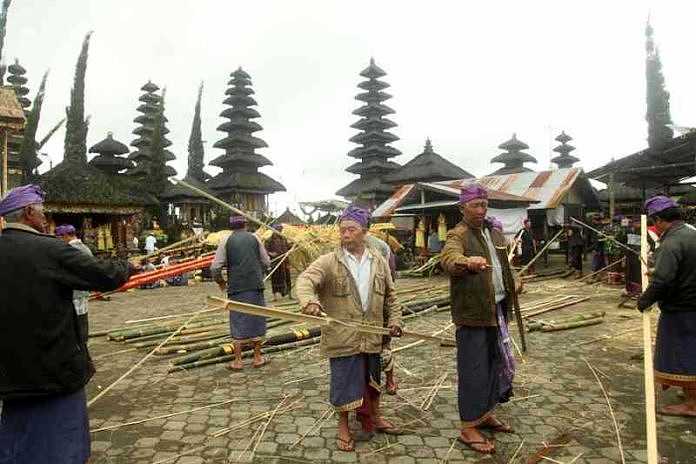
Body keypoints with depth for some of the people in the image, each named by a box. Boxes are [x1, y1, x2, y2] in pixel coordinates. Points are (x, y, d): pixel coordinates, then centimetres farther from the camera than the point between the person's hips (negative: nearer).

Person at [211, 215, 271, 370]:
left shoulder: (226, 240, 0)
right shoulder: (254, 238, 4)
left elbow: (215, 267, -5)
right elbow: (266, 262, 6)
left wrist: (221, 282, 12)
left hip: (236, 288, -1)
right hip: (256, 286, 1)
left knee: (238, 322, 7)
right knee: (257, 320, 11)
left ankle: (237, 361, 14)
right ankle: (257, 358, 20)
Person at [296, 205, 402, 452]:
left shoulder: (379, 261, 4)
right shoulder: (328, 262, -9)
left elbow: (390, 295, 13)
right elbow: (305, 280, -23)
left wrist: (394, 320, 4)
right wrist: (310, 301, -43)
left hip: (373, 336, 4)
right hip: (342, 337, -4)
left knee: (373, 379, 20)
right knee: (344, 382, 7)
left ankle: (374, 417, 43)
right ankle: (343, 426, 29)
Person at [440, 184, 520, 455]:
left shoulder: (494, 233, 12)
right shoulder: (458, 235, -14)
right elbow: (448, 259, -37)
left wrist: (511, 286, 17)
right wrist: (467, 262, -56)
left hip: (497, 310, 9)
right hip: (472, 313, -8)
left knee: (495, 364, 19)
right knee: (473, 370, -2)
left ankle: (485, 414, 37)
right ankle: (468, 428, 12)